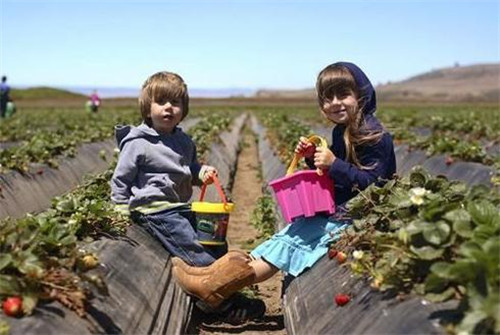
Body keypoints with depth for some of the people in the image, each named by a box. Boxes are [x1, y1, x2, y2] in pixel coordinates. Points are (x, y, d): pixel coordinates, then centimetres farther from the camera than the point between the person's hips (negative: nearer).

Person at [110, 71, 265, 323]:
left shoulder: (184, 142, 14)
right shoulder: (137, 144, -6)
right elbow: (120, 181, 0)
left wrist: (202, 172, 8)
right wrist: (123, 213, -6)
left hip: (181, 207, 8)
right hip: (155, 210, -8)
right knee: (193, 250, -18)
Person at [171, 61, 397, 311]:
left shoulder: (374, 136, -15)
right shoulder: (341, 132, 12)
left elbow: (372, 183, -20)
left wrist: (335, 164, -26)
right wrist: (313, 158, -1)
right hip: (339, 210, 9)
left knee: (297, 238, -16)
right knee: (293, 231, -3)